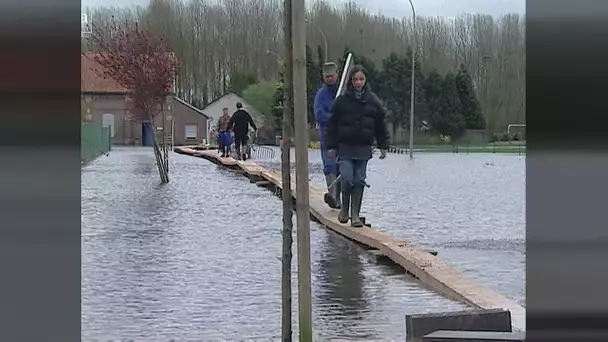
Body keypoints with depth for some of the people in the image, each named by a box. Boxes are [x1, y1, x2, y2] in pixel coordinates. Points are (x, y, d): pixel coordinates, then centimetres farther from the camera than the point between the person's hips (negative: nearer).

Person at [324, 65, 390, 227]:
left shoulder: (373, 101, 6)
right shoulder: (342, 101, -1)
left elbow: (381, 125, 12)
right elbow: (332, 125, 3)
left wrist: (383, 146, 10)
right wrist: (331, 146, 0)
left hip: (364, 148, 2)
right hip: (345, 147, -2)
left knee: (359, 181, 2)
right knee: (347, 179, -10)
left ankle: (355, 214, 7)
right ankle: (344, 208, 13)